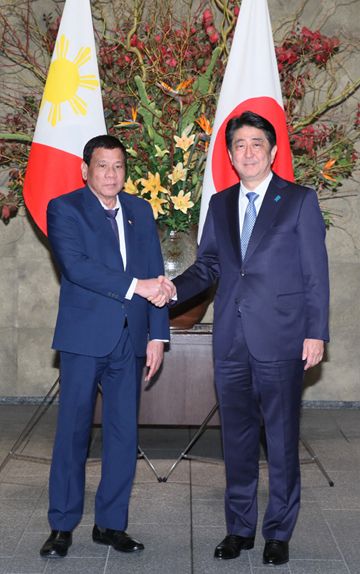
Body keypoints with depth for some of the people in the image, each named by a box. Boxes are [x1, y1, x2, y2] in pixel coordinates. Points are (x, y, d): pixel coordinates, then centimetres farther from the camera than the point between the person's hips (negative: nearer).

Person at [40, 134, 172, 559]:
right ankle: (62, 527, 14)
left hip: (129, 340, 4)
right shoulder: (64, 209, -1)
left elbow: (156, 276, 10)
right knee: (73, 432, 2)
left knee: (124, 435, 7)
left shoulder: (140, 211, 13)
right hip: (84, 337, -4)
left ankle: (111, 524, 19)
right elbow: (76, 266, -16)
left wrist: (157, 335, 2)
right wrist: (135, 285, -20)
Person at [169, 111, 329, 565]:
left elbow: (316, 273, -2)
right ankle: (239, 528, 26)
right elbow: (208, 265, 13)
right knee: (237, 437, 12)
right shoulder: (220, 204, 13)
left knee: (281, 439, 4)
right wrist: (174, 289, -6)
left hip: (279, 339, -4)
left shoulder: (300, 201, 1)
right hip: (231, 340, 4)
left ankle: (279, 532, 19)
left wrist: (316, 333, -7)